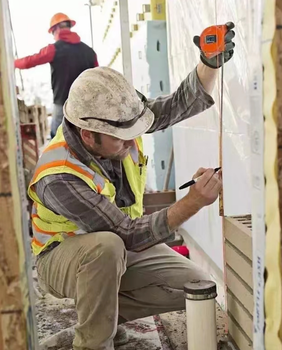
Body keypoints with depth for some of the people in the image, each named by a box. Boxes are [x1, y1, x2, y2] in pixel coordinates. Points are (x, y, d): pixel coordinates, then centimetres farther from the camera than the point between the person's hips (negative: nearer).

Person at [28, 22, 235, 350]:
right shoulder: (59, 178, -35)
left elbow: (182, 103, -11)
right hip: (65, 257, -6)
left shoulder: (115, 122, -18)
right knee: (107, 247, -41)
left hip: (125, 246, 6)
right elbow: (130, 235, -34)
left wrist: (209, 63, -30)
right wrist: (192, 203, -41)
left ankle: (107, 308, 9)